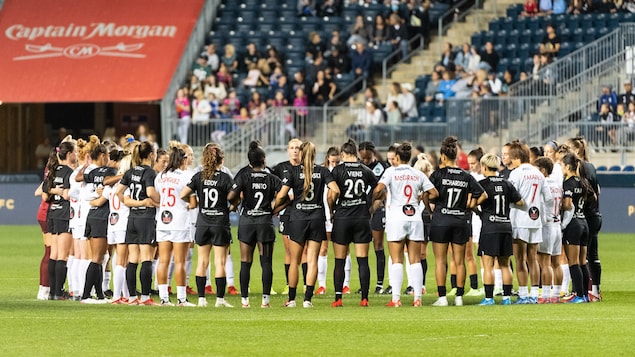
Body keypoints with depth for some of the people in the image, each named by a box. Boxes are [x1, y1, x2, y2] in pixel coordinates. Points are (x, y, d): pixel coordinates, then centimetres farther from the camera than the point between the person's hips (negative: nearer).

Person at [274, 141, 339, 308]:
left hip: (297, 218, -1)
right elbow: (334, 190, -10)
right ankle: (308, 298, -6)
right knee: (312, 261, 1)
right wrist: (330, 208, 5)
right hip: (317, 218, 1)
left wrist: (274, 209, 8)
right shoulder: (322, 171, 2)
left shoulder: (293, 171, -3)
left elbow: (282, 195, -9)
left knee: (294, 261, 8)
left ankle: (291, 299, 10)